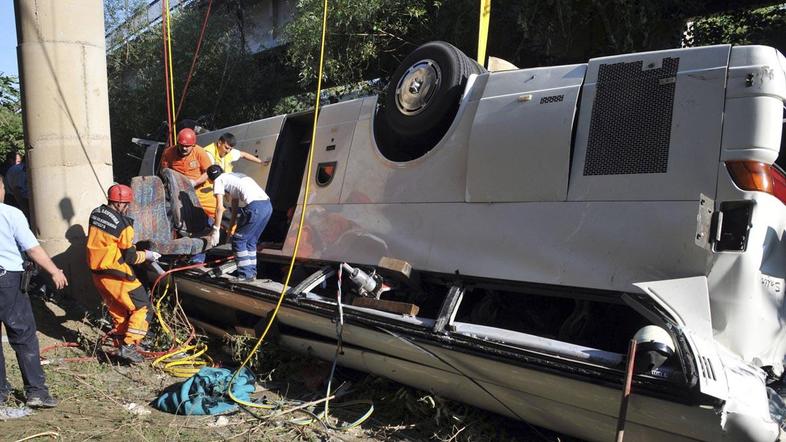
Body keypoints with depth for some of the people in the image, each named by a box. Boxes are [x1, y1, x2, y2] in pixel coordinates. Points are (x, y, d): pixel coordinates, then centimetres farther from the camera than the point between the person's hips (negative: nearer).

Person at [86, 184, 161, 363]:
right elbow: (130, 257, -13)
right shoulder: (122, 224, -20)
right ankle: (129, 346, -6)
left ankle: (122, 341, 30)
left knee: (118, 309, 22)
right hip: (116, 276, -8)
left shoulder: (96, 213, 3)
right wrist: (147, 255, 3)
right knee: (143, 307, 1)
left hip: (97, 272, 8)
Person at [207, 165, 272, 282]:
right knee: (250, 241, 20)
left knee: (238, 240, 4)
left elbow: (220, 207, 2)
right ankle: (252, 273, 24)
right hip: (267, 205, 8)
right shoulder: (233, 177, 33)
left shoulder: (218, 180, 10)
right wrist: (231, 228, 41)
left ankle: (245, 275, 6)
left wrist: (216, 230, 8)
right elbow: (235, 208, 36)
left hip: (255, 206, -8)